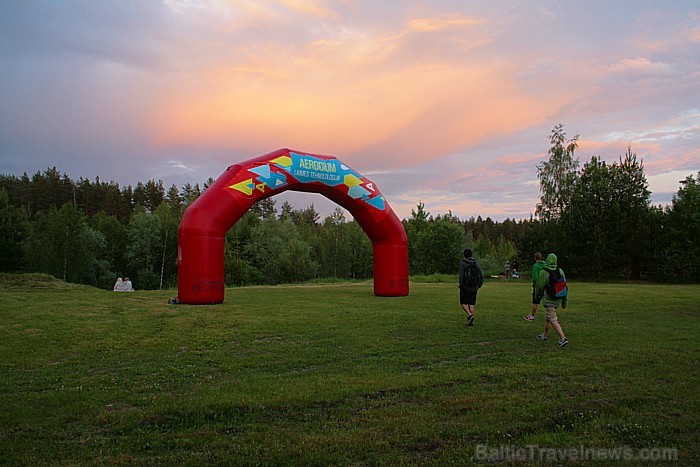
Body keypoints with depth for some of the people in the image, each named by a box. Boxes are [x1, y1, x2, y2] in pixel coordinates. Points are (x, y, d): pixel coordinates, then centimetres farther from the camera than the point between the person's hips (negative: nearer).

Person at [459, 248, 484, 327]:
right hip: (474, 287, 4)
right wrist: (479, 285, 11)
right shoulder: (476, 263, 4)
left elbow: (461, 275, -18)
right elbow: (481, 275, 2)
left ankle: (470, 315, -13)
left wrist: (461, 285, -10)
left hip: (465, 287, -4)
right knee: (471, 304, 10)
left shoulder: (462, 263, -9)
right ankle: (470, 321, 7)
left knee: (463, 303, 9)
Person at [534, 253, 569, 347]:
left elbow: (539, 286, -9)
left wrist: (538, 295, 12)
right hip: (558, 299, 7)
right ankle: (544, 336, 35)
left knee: (553, 321, -6)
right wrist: (564, 301, 9)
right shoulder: (560, 271, -1)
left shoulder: (544, 272, -17)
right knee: (547, 317, 23)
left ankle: (563, 338, -17)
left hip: (549, 300, -7)